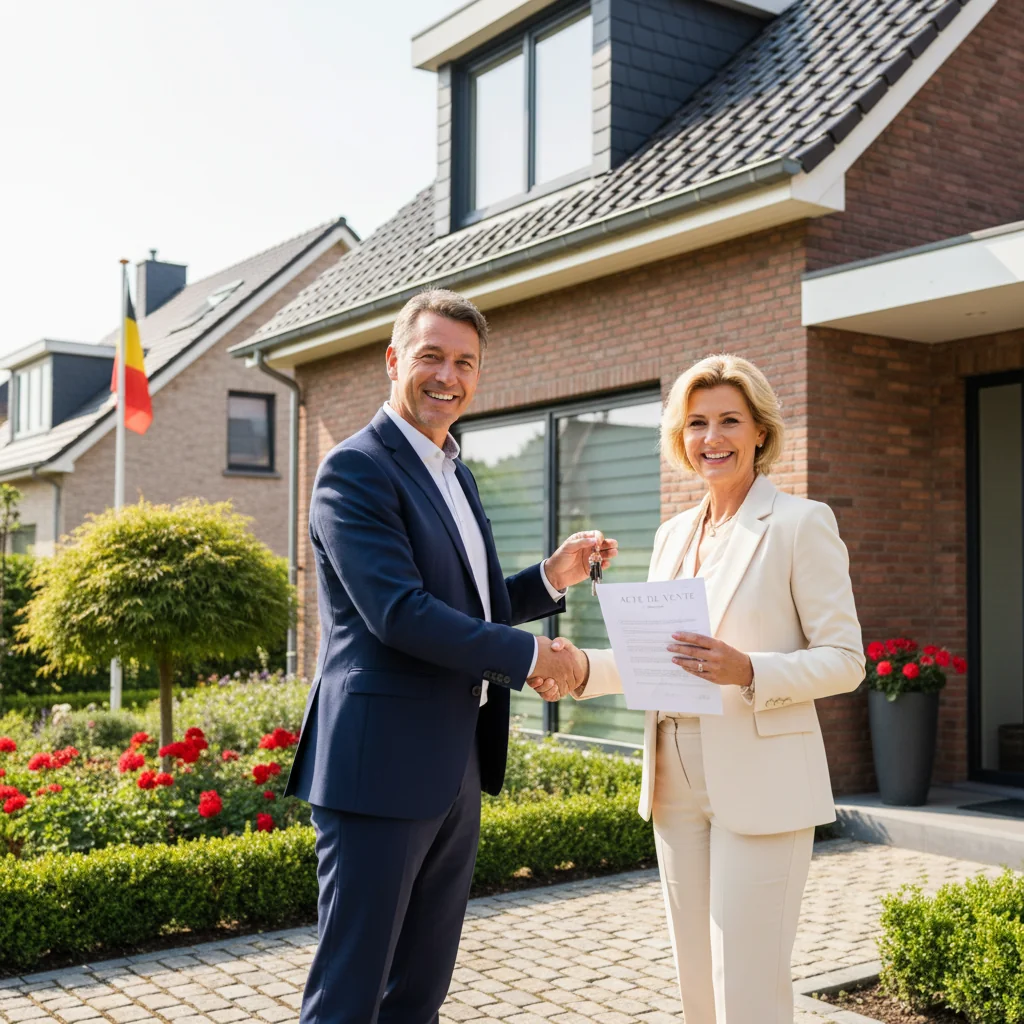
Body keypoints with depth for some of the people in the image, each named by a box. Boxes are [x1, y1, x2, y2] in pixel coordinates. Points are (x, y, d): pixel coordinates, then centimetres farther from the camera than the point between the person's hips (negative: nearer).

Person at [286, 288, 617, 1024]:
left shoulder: (453, 472, 16)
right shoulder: (357, 469, -12)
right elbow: (399, 612, -21)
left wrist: (552, 577, 6)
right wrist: (529, 656, -15)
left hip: (456, 766, 9)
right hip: (381, 767, -9)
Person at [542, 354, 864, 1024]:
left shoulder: (801, 523, -6)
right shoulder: (673, 535, 13)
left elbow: (845, 660, -9)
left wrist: (748, 671, -25)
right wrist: (585, 669, -2)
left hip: (759, 785, -6)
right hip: (677, 780, 6)